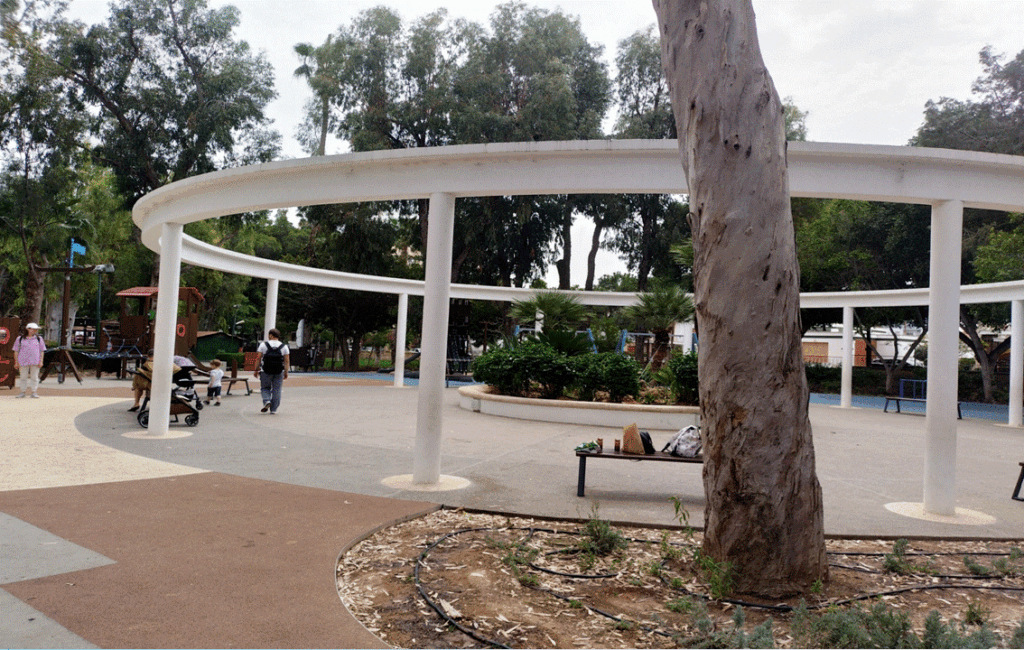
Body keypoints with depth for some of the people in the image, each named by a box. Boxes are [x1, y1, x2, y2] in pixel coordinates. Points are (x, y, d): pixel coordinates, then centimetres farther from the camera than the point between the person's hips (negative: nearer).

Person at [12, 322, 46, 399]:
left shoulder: (39, 339, 11)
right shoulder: (20, 339, 8)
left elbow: (42, 351, 10)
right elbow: (16, 351, 8)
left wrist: (41, 361, 0)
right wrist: (16, 362, 3)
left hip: (35, 362, 0)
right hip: (23, 361, 0)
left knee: (34, 377, 0)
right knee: (23, 377, 5)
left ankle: (34, 392, 5)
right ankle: (23, 392, 13)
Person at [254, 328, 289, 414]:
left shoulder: (263, 345, -1)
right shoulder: (284, 346, 3)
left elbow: (259, 359, -3)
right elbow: (286, 361, 0)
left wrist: (256, 370, 3)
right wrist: (286, 372, 4)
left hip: (266, 371, -1)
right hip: (279, 372, 1)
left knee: (265, 388, 13)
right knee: (276, 390, 6)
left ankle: (267, 401, -11)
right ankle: (273, 409, 7)